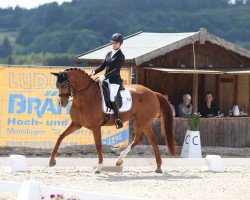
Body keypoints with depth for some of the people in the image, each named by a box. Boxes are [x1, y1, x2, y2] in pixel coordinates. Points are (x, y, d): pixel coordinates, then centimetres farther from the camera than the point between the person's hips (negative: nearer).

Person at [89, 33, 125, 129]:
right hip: (106, 79, 8)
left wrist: (105, 76, -24)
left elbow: (116, 70, -16)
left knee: (112, 97, -26)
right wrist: (94, 72, 0)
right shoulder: (109, 54, 15)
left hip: (115, 80, -8)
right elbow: (103, 66, 17)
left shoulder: (121, 56, -8)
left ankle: (118, 120, -21)